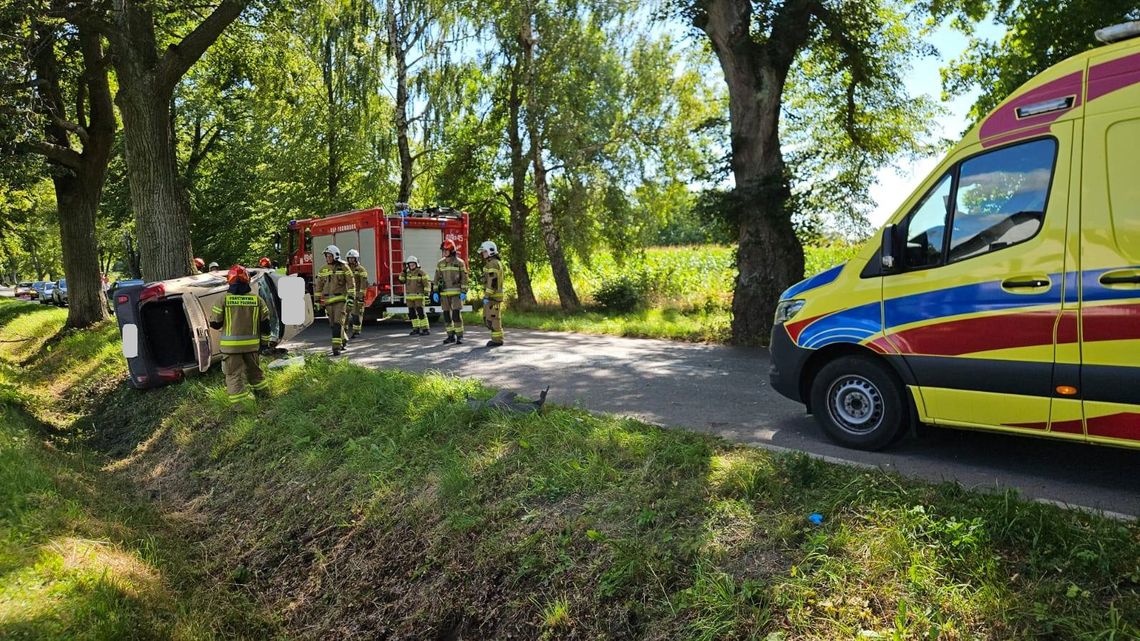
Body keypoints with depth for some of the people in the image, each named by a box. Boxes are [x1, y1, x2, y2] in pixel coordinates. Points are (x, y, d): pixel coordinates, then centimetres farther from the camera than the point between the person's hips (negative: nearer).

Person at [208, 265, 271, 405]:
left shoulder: (224, 300, -9)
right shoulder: (257, 299, -2)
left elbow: (215, 323, -5)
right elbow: (265, 323, 3)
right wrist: (264, 341, 13)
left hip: (231, 345, -3)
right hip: (252, 344, 3)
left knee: (234, 374, 4)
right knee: (254, 369, 23)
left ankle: (240, 402, 1)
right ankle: (262, 390, 37)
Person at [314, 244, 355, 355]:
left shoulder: (343, 267, -3)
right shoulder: (323, 269, 9)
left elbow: (350, 282, -4)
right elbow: (318, 285, 14)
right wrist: (318, 299, 10)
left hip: (340, 299, -5)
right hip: (328, 300, 5)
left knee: (338, 323, -12)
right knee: (332, 324, 10)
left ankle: (337, 347, -15)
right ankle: (343, 341, 29)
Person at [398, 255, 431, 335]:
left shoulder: (421, 272, -8)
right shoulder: (407, 273, 11)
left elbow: (427, 283, -12)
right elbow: (402, 281, 5)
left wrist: (426, 293, -20)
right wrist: (403, 271, -2)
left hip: (419, 296, -6)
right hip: (409, 297, 6)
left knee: (421, 312, -11)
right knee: (412, 313, 7)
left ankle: (426, 329, -8)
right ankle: (416, 329, 14)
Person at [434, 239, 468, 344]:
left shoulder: (460, 262, -4)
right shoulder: (440, 263, 7)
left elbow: (464, 278, -5)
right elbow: (437, 278, 9)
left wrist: (464, 292, -13)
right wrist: (435, 292, 1)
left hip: (456, 292, -4)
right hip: (444, 293, 4)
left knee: (456, 314, -11)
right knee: (447, 314, 6)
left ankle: (459, 337, -4)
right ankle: (451, 336, 15)